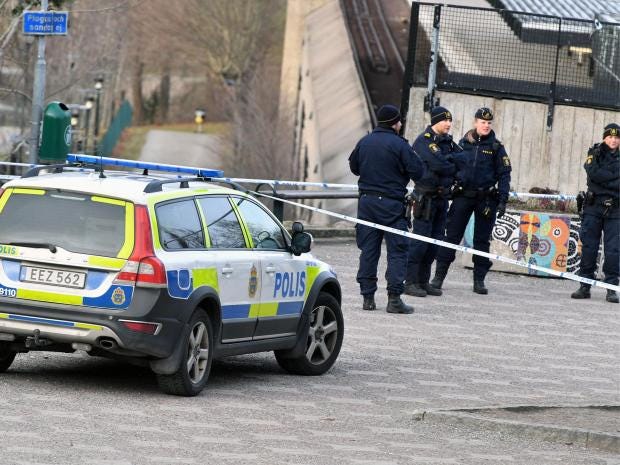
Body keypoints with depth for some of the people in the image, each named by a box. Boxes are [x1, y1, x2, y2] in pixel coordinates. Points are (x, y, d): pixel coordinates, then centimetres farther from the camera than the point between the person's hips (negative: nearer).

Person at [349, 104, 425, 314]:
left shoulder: (364, 142, 5)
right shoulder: (398, 145, -12)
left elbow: (354, 166, 18)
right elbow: (417, 171, -10)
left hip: (367, 200, 5)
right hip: (390, 202, -5)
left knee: (368, 250, 9)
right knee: (397, 250, -1)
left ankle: (368, 297, 9)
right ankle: (394, 298, -8)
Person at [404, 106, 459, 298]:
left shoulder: (447, 141, 15)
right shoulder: (424, 141, -11)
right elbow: (438, 165, -20)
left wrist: (448, 160, -6)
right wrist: (454, 167, -4)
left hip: (442, 197, 8)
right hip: (426, 197, -8)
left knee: (435, 242, 9)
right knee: (420, 241, -9)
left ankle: (423, 281, 15)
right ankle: (410, 282, -7)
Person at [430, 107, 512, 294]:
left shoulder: (496, 147, 3)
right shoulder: (463, 144, 6)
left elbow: (504, 175, 2)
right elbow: (451, 167, 11)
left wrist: (502, 200, -7)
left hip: (486, 199, 0)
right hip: (463, 196, 1)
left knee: (482, 240, 5)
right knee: (452, 236, -2)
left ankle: (479, 280, 11)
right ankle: (439, 276, 1)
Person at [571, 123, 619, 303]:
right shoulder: (595, 153, 6)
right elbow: (593, 173, -12)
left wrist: (603, 180, -9)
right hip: (594, 207, -1)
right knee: (589, 247, -1)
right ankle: (585, 286, 4)